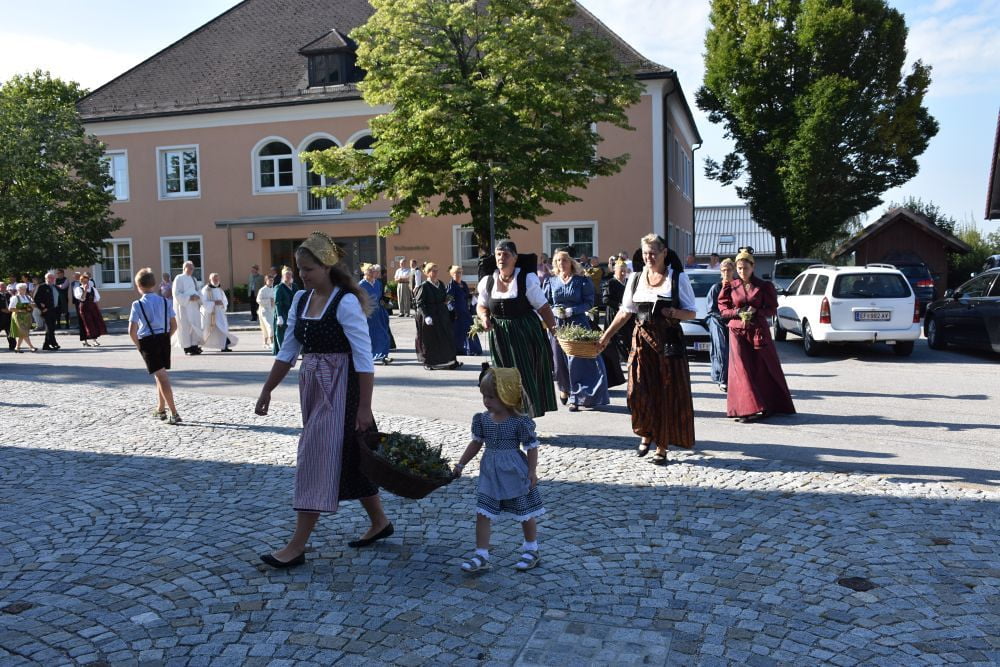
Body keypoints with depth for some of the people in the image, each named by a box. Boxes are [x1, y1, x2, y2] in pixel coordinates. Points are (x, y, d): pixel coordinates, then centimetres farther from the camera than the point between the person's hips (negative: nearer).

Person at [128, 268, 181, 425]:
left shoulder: (137, 305, -9)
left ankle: (174, 413, -10)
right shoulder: (166, 302, 3)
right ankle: (161, 409, 33)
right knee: (160, 374, 21)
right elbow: (174, 325, 3)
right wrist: (165, 338, 14)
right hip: (164, 339, 5)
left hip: (147, 341, -4)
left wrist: (138, 345, 3)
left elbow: (132, 331, -12)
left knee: (161, 376, -5)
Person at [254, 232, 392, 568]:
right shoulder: (300, 299, 8)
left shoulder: (346, 302, -15)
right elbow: (288, 351, 14)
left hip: (339, 389, -8)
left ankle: (297, 546, 3)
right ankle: (379, 521, 31)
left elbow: (364, 358, -17)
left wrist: (364, 408, -19)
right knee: (346, 457, 15)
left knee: (318, 457, -5)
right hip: (312, 386, 8)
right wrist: (267, 390, 13)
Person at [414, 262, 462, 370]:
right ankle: (428, 362, 16)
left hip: (442, 315, 6)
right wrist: (426, 316, -23)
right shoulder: (424, 286, -11)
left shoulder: (441, 284, 10)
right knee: (429, 340, 2)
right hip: (429, 316, -6)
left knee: (448, 338, 5)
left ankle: (451, 360, 11)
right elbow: (419, 303, -15)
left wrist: (446, 302, 3)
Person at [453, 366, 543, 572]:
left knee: (525, 513, 11)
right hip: (490, 474, 5)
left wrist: (532, 472, -12)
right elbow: (476, 443, 10)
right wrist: (460, 465, 12)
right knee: (482, 513, 0)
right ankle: (481, 555, 9)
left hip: (515, 474, -4)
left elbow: (532, 447, -10)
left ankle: (531, 550, 30)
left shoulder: (520, 422, -17)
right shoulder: (482, 419, -1)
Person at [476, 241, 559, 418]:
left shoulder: (527, 279, -10)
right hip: (500, 337, 3)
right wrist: (484, 317, -6)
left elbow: (543, 308, -8)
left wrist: (555, 330, -16)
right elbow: (481, 306, 16)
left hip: (526, 335, -3)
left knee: (527, 377, -1)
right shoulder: (487, 281, 1)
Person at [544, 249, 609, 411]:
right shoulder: (552, 282, 9)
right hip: (557, 324, 3)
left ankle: (575, 397, 0)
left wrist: (572, 311, -15)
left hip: (577, 323, -3)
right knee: (559, 360, 5)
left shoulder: (582, 281, 0)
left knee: (576, 360, -7)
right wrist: (554, 311, -9)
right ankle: (564, 388, 31)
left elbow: (589, 302, -4)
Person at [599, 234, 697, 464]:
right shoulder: (636, 278, 8)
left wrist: (674, 313, -19)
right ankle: (646, 433, 22)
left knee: (667, 395, 1)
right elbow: (625, 312, 13)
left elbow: (691, 313, 2)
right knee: (639, 391, -6)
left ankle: (662, 447, 13)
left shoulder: (678, 278, -1)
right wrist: (607, 335, 7)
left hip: (669, 341, -2)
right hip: (642, 340, 2)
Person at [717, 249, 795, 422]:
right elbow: (723, 309, 5)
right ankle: (747, 408, -6)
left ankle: (769, 406, 11)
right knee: (742, 369, -6)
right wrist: (739, 313, -12)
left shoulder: (763, 286, 4)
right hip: (738, 332, 0)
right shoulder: (731, 287, 6)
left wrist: (755, 312, -15)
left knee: (763, 368, 2)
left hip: (759, 330, 0)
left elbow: (772, 310, 3)